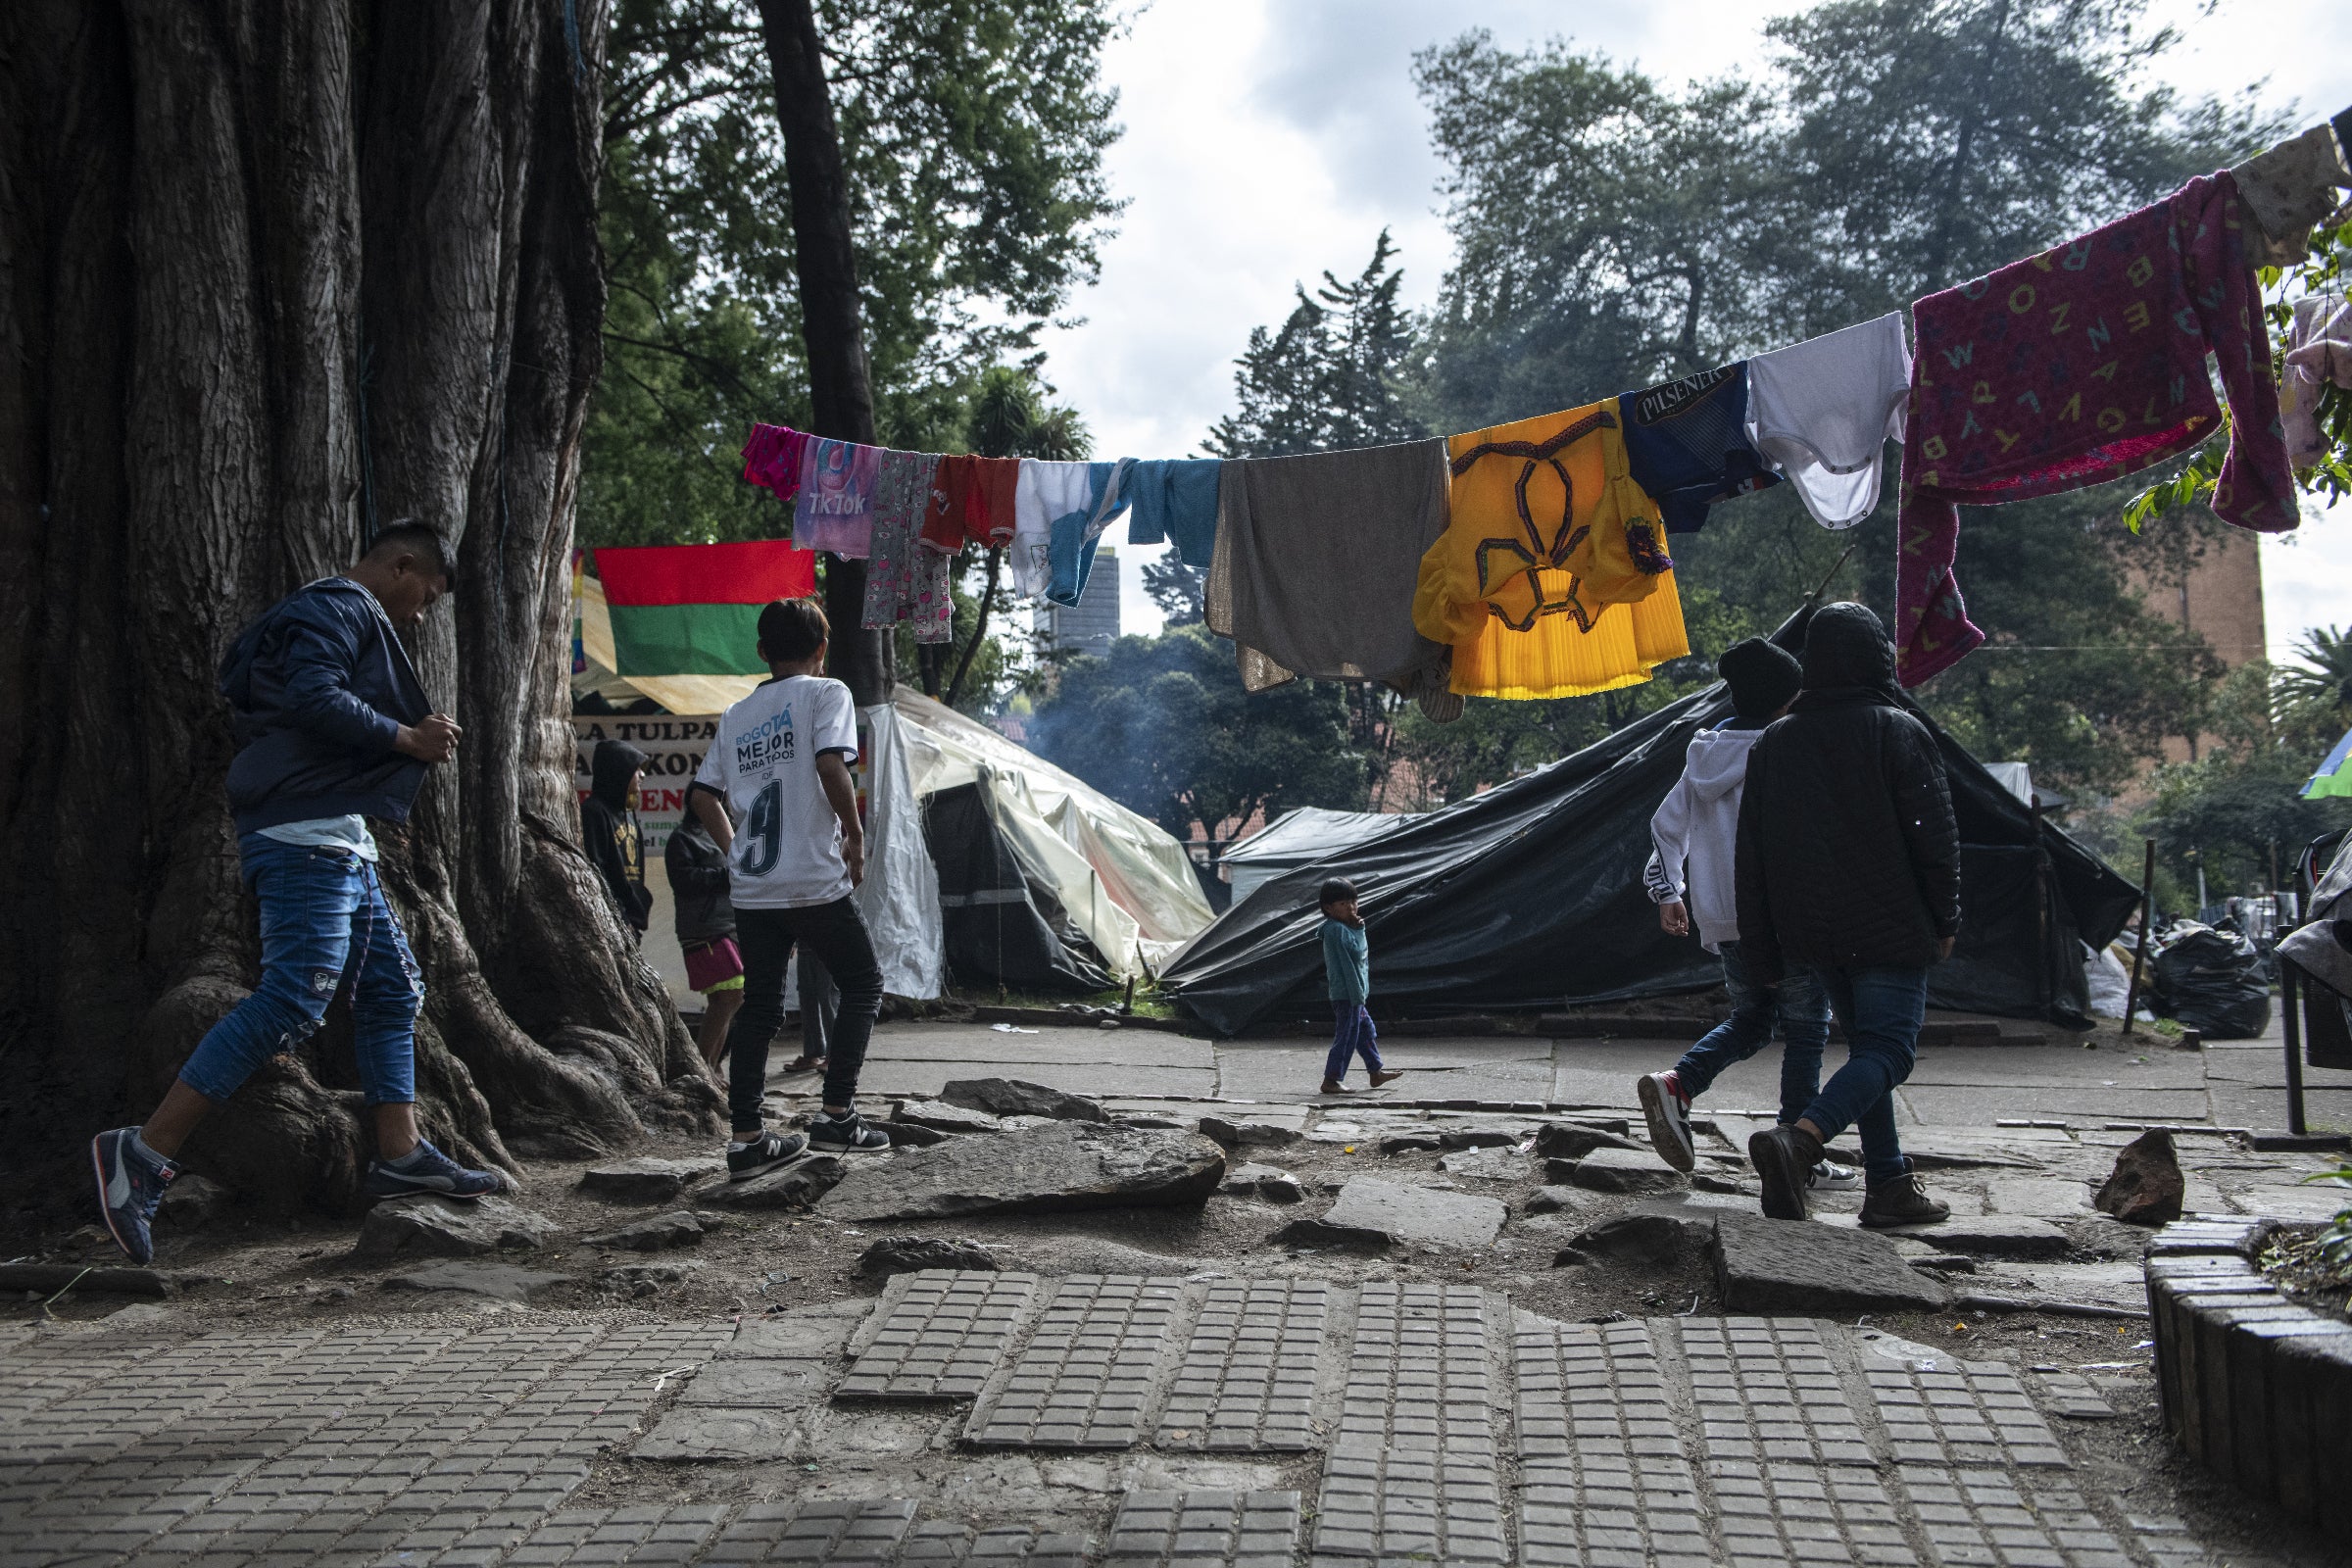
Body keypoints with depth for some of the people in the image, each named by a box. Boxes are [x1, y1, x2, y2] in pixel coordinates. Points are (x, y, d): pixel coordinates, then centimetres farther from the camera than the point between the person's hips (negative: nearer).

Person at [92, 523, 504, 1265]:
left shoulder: (348, 618, 26)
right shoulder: (341, 608, -6)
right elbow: (311, 699, -22)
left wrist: (415, 737, 14)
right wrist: (407, 737, -11)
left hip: (337, 841, 12)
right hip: (305, 834, -12)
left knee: (392, 988, 12)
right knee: (296, 995, -18)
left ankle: (400, 1154, 14)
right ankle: (143, 1153, -17)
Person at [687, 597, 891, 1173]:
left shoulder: (736, 715, 16)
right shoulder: (825, 693, -1)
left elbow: (702, 793, 13)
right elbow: (830, 763, -18)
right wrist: (855, 833, -7)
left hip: (750, 889, 6)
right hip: (814, 882, -5)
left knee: (759, 1004, 11)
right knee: (863, 984, 10)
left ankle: (746, 1137, 9)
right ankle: (837, 1115, 3)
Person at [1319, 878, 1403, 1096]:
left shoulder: (1344, 927, 15)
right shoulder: (1337, 930, -18)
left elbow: (1361, 953, 11)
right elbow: (1356, 949, -26)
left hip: (1355, 994, 11)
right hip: (1346, 994, -11)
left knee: (1367, 1031, 20)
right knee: (1347, 1035, -7)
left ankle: (1376, 1072, 32)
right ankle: (1330, 1080, -2)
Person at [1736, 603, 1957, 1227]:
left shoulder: (1774, 740, 7)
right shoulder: (1899, 731, -7)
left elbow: (1752, 855, 7)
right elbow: (1935, 835, -9)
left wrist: (1761, 955, 11)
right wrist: (1945, 920, 4)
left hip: (1811, 933, 6)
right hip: (1887, 929, -6)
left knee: (1866, 1045, 16)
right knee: (1887, 1049, -5)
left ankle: (1889, 1183, 16)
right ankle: (1800, 1138, -27)